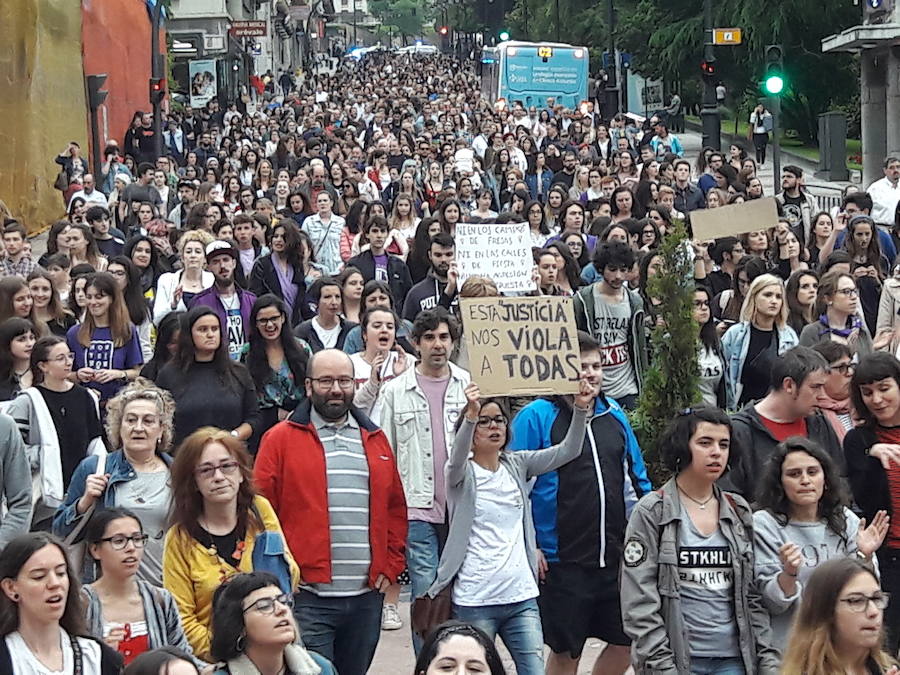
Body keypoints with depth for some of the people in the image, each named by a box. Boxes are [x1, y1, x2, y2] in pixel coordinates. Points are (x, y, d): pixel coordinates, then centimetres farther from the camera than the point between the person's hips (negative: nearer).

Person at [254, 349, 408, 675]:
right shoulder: (280, 439, 0)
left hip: (366, 597, 4)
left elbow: (396, 508, 17)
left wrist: (391, 566, 7)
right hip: (307, 597, -4)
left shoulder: (375, 440, 14)